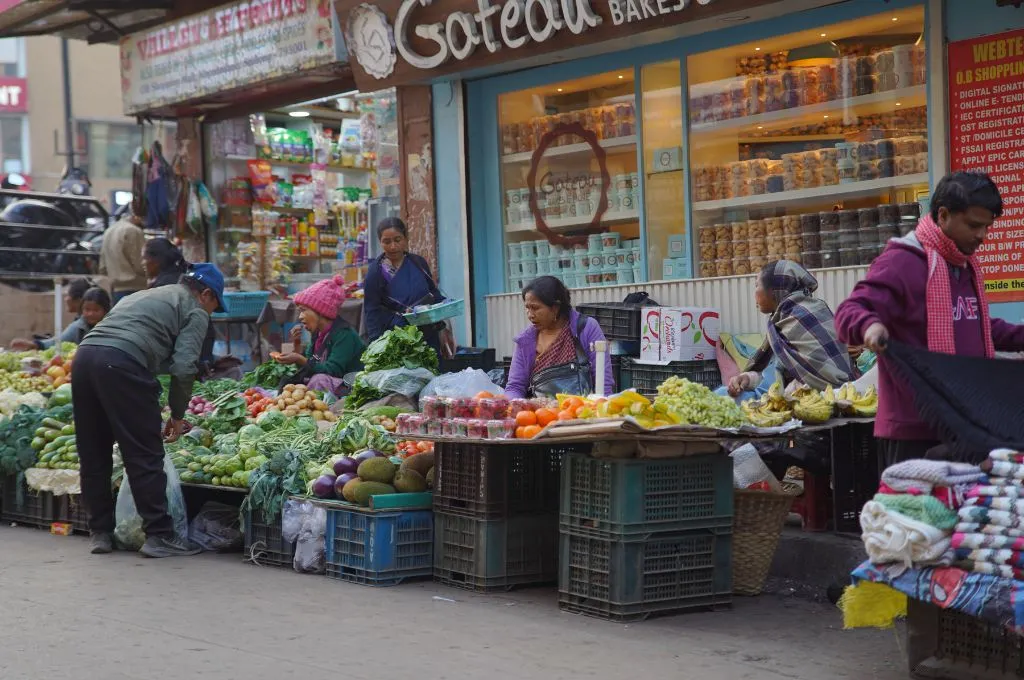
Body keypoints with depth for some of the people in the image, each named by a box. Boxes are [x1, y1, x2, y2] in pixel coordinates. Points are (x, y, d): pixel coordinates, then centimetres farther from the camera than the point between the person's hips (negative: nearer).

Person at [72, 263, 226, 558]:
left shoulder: (143, 296, 35)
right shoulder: (195, 311, 13)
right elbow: (184, 367, 0)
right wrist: (178, 415, 12)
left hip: (84, 354, 7)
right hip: (122, 364, -7)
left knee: (93, 456, 14)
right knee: (145, 456, -1)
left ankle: (100, 532, 21)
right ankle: (159, 535, 1)